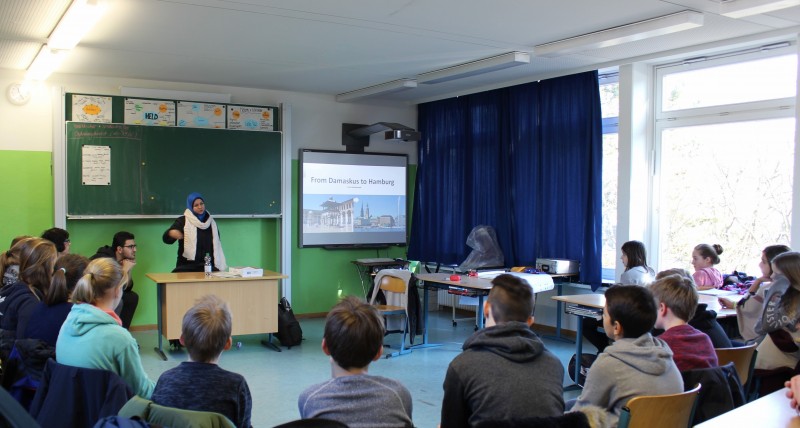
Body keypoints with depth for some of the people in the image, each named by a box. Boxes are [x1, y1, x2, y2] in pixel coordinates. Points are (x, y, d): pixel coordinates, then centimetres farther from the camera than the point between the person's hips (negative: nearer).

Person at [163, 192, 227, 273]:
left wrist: (220, 265, 9)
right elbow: (166, 239, -11)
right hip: (187, 267, -3)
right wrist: (171, 233, -34)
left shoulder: (211, 222, 13)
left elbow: (217, 245, 17)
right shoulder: (182, 221, 1)